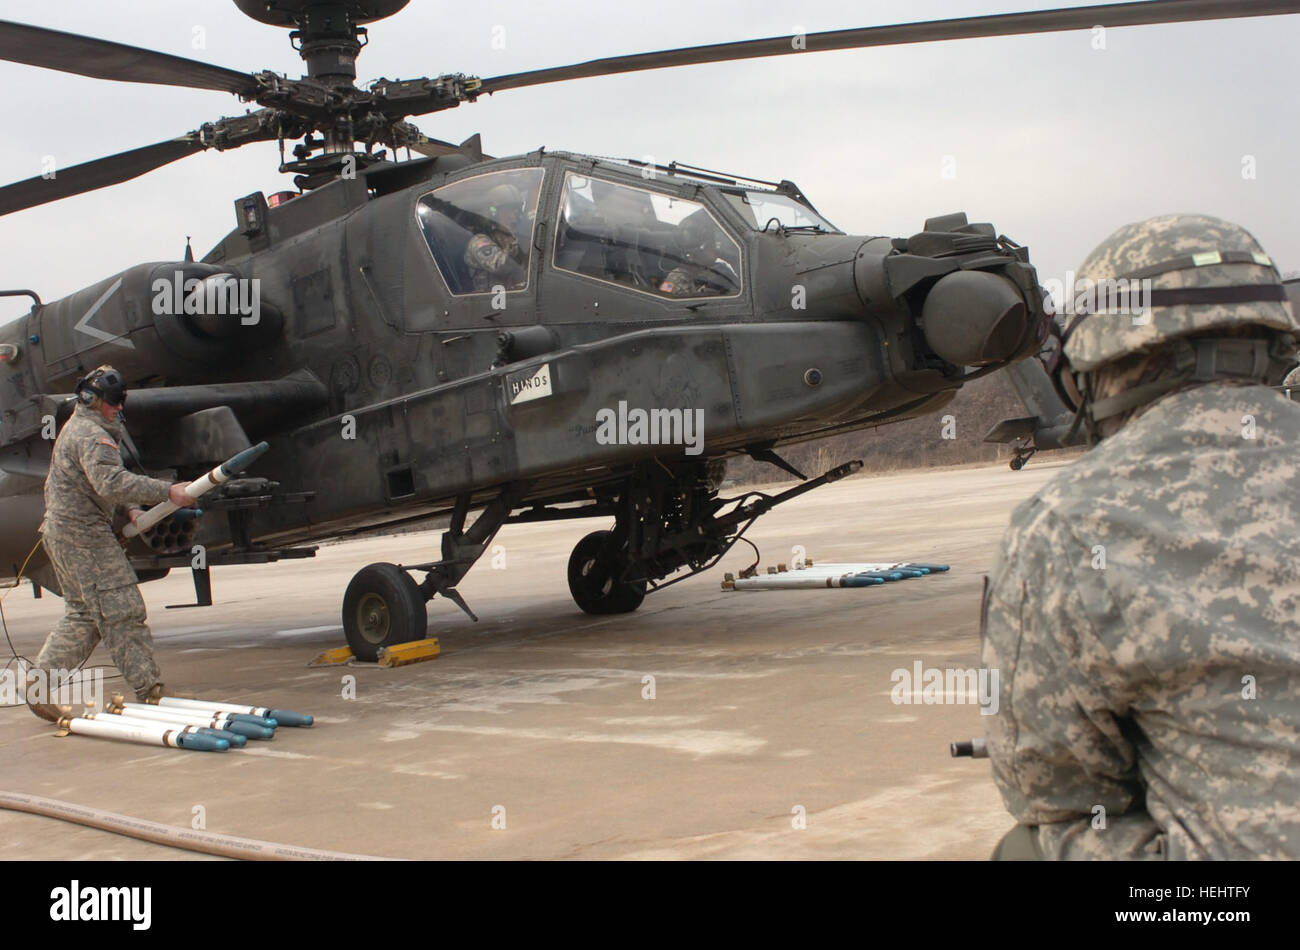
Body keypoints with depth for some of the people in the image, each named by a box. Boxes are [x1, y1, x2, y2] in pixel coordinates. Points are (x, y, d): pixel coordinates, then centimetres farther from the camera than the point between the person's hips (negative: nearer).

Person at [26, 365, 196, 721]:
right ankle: (148, 688, -4)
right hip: (84, 534, -10)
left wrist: (129, 511, 12)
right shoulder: (92, 435, -15)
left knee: (83, 614, 13)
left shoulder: (75, 429, 20)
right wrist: (167, 491, -33)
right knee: (121, 609, -7)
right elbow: (111, 483, -30)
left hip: (60, 530, 10)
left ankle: (41, 677, 9)